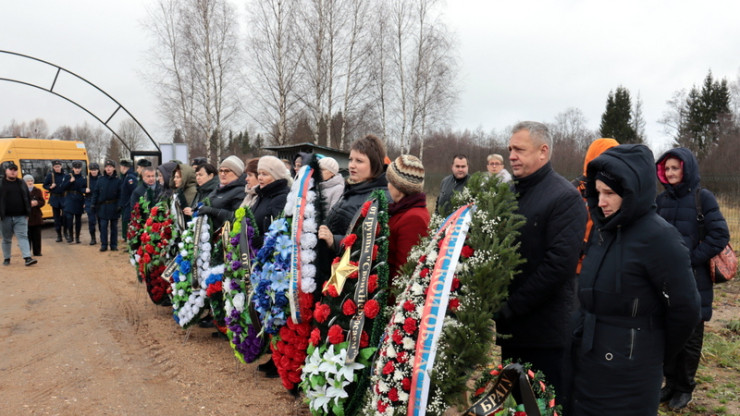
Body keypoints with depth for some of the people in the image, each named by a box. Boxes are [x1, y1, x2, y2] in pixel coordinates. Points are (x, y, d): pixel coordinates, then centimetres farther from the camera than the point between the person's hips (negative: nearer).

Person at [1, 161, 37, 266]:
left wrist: (27, 213, 7)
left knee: (23, 236, -7)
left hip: (20, 217, 1)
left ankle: (28, 258, -14)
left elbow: (27, 199, 13)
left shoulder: (21, 183, 11)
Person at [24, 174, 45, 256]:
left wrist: (37, 203, -14)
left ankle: (37, 251, 13)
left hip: (36, 216, 3)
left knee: (37, 235, 6)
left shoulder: (37, 191, 9)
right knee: (27, 235, -1)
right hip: (26, 216, -3)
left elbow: (43, 202, 6)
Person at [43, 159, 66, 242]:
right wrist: (50, 187, -9)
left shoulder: (65, 175, 0)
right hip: (54, 198, 1)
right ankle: (59, 235, 14)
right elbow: (44, 185, 10)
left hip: (64, 198, -1)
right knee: (56, 217, 6)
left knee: (65, 215, -6)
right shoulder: (50, 175, 2)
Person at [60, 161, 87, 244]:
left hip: (79, 201, 2)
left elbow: (84, 190, 7)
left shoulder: (83, 178, 6)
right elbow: (63, 188, -2)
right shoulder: (67, 176, 3)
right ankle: (70, 236, 2)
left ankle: (77, 237, 17)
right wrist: (70, 181, -15)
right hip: (70, 200, -2)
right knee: (69, 218, -13)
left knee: (78, 220, 6)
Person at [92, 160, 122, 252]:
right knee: (103, 226, 1)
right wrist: (94, 204, 2)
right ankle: (104, 244, 8)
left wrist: (119, 205, -12)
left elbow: (120, 194, -5)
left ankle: (114, 244, 14)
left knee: (114, 226, 7)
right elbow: (95, 192, 7)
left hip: (114, 206, -2)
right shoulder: (100, 179, 4)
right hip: (103, 206, 2)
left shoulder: (117, 180, -3)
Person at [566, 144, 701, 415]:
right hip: (585, 358, 7)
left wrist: (656, 354, 0)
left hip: (628, 368, -7)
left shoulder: (658, 236, -17)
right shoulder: (603, 228, 4)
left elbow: (685, 309, -12)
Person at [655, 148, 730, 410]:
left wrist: (691, 259, -13)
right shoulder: (661, 200, 6)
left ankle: (684, 388, 23)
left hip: (693, 280, -3)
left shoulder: (703, 198, -6)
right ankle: (670, 383, 25)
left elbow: (719, 235, -9)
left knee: (690, 337, 7)